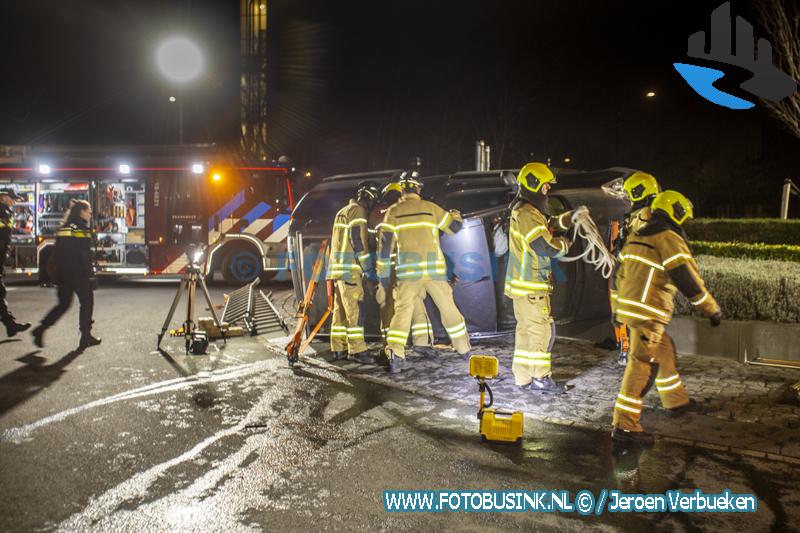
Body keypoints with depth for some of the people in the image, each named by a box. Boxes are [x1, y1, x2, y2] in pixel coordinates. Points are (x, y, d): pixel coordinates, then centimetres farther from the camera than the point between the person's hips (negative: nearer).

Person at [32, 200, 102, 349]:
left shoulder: (62, 229, 12)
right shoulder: (82, 229, -10)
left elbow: (56, 253, 12)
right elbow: (85, 255, -15)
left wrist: (58, 273, 16)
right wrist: (90, 275, -13)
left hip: (62, 273, 7)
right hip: (78, 274, -7)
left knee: (63, 304, 15)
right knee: (87, 302, 6)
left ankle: (40, 329, 4)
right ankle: (86, 336, 9)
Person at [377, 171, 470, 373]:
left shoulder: (393, 212, 3)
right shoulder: (431, 208, 4)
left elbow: (385, 244, 0)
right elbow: (454, 227, 16)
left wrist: (383, 273, 7)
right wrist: (456, 215, 39)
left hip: (407, 272, -1)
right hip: (434, 270, 1)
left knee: (402, 312, 1)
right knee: (449, 309, 14)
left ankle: (395, 355, -14)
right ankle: (464, 348, 27)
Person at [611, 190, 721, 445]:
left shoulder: (635, 238, 17)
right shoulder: (669, 239, -10)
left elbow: (621, 275, 22)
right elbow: (688, 280, -12)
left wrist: (620, 306, 30)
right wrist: (713, 310, -1)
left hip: (628, 306, 10)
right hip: (648, 313, -9)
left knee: (665, 352, 24)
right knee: (643, 365, -8)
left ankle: (676, 401, 40)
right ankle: (624, 425, -9)